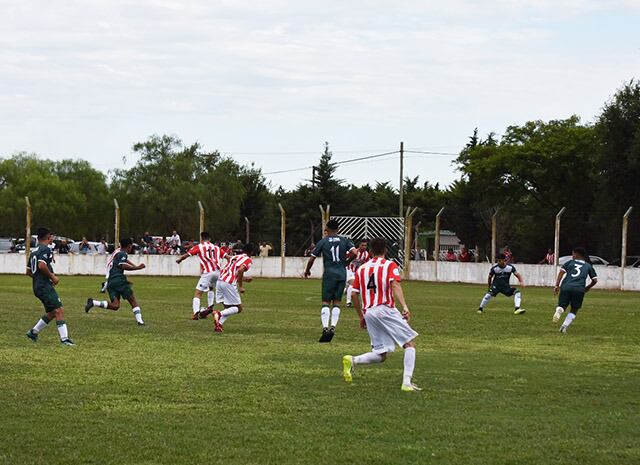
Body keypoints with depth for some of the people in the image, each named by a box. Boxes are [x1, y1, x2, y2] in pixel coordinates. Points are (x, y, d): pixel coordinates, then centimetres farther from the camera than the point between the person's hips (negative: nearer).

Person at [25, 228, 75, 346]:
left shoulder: (33, 252, 18)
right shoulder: (45, 249, -10)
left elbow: (28, 272, 21)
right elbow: (41, 265, -25)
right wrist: (52, 276, -13)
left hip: (37, 286, 10)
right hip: (45, 286, -10)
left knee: (51, 312, 17)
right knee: (59, 310, -14)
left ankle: (33, 332, 21)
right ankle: (64, 338, -21)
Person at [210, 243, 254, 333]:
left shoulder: (234, 257, 24)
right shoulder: (248, 260, 2)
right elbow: (240, 270, -18)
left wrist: (243, 279, 38)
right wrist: (240, 286, -11)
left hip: (220, 281, 7)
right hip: (229, 284, -7)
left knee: (228, 308, 16)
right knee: (238, 308, 3)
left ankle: (219, 323, -5)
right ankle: (219, 314, -19)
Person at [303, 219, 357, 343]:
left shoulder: (322, 242, 1)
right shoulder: (344, 240, 5)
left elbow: (312, 259, 2)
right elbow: (354, 252, -7)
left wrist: (307, 271, 19)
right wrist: (345, 258, 14)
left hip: (329, 274, -2)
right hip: (342, 274, 2)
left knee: (326, 302, -1)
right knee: (336, 302, 9)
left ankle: (325, 327, -16)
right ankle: (333, 327, -5)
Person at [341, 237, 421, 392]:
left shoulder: (361, 269, 16)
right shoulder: (390, 265, 2)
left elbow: (355, 295, 15)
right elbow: (395, 285, -16)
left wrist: (361, 317, 26)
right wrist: (404, 306, -25)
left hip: (368, 313, 5)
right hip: (385, 309, -5)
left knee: (381, 354, 11)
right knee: (410, 343, 3)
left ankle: (352, 360, -13)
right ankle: (407, 382, -10)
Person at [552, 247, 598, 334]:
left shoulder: (570, 262, 18)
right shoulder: (588, 266, 20)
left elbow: (561, 272, 5)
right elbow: (595, 280, 16)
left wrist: (557, 285, 2)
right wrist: (588, 288, 33)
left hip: (566, 287, 0)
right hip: (579, 289, 0)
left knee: (562, 306, 11)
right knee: (574, 310, 15)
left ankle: (559, 311, -26)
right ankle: (565, 325, -3)